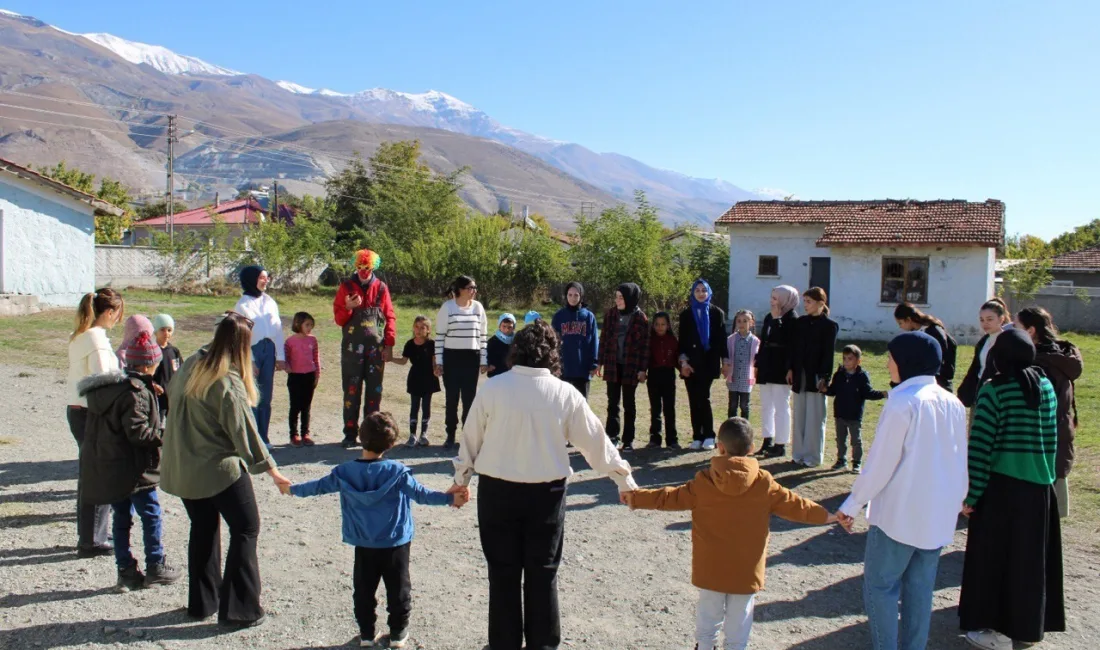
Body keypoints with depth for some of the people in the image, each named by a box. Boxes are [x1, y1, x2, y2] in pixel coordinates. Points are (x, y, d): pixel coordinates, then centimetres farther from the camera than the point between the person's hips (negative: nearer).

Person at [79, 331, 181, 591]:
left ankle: (126, 572, 20)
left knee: (122, 517, 14)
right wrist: (165, 434, -12)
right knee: (151, 515, 4)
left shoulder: (107, 387, 10)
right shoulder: (136, 393, -19)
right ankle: (155, 567, 12)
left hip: (107, 468, 8)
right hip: (133, 468, -8)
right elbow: (137, 432, -23)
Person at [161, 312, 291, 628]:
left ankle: (202, 602, 30)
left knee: (203, 529, 20)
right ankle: (239, 609, 7)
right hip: (220, 469, -7)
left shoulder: (190, 365, 0)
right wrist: (272, 470, -8)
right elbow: (245, 431, -17)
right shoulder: (228, 382, -21)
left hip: (182, 468, 7)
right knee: (245, 529, 5)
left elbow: (172, 400, 11)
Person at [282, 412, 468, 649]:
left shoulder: (345, 472, -7)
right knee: (398, 589, 13)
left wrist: (292, 489, 22)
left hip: (364, 545, 2)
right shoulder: (397, 471, -16)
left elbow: (319, 486, 5)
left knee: (364, 590, 17)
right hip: (396, 543, -2)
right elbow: (420, 493, -18)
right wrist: (450, 498, -13)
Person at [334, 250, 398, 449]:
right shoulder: (346, 287, 4)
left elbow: (390, 317, 5)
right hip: (352, 348, -1)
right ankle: (350, 434, 7)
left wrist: (389, 344, -1)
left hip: (376, 348, 1)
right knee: (351, 391, 1)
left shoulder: (381, 288, 6)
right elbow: (338, 319, 5)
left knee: (374, 391, 5)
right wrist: (348, 308, -16)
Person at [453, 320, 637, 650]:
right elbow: (596, 440, 1)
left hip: (497, 490, 0)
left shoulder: (493, 387, -8)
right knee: (543, 574, 13)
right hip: (546, 493, 0)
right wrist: (624, 479, 14)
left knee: (503, 573, 13)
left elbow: (471, 437, 1)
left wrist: (461, 478, 18)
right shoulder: (565, 393, -7)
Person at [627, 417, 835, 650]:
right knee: (739, 617, 13)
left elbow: (672, 498, -2)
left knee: (708, 614, 17)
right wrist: (826, 515, 17)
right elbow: (794, 505, 1)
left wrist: (636, 498, 10)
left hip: (710, 568, 0)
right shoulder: (764, 483, -9)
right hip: (746, 570, 0)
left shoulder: (703, 482, -10)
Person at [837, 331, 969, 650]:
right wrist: (954, 500, 21)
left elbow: (880, 463, -15)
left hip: (899, 515, -7)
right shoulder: (953, 403, 4)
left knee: (880, 584, 4)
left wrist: (852, 504, -5)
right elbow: (961, 463, 10)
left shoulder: (902, 402, -17)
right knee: (920, 587, 14)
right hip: (939, 516, 7)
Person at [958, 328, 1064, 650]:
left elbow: (980, 446, -15)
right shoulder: (1047, 387, 3)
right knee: (1031, 557, 16)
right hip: (1040, 486, 5)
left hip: (1002, 487, -5)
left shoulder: (994, 391, -12)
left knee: (993, 556, 7)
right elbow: (1052, 439, 10)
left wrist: (971, 493, -10)